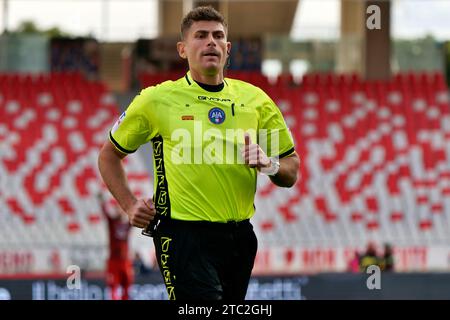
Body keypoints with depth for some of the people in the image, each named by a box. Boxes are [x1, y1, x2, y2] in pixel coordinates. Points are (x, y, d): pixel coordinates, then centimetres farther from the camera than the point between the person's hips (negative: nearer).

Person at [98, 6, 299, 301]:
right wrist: (131, 205, 0)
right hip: (184, 237, -5)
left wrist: (270, 164, -9)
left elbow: (291, 172, 13)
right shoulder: (157, 99, 0)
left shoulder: (255, 99, 8)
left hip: (239, 239, 5)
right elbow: (109, 155, 12)